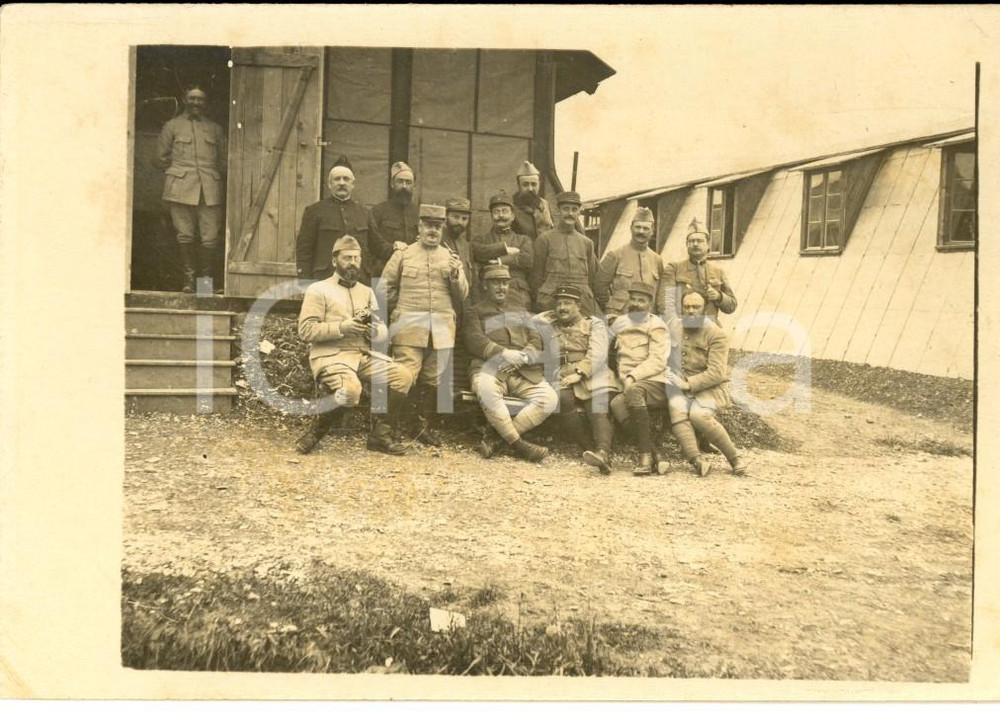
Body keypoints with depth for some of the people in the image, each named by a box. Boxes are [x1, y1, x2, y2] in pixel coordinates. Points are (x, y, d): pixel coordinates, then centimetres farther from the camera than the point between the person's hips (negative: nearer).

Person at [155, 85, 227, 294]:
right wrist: (178, 172, 12)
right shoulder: (172, 126, 12)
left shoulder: (215, 129, 17)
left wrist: (211, 175, 13)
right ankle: (189, 278, 10)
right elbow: (161, 158, 14)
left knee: (210, 238, -5)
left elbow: (223, 161, 22)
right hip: (181, 188, -1)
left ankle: (206, 277, 12)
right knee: (185, 236, -2)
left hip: (210, 189, 1)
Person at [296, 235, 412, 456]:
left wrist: (373, 327, -9)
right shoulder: (318, 290, 5)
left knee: (402, 376, -16)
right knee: (351, 389, -35)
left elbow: (383, 334, 15)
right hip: (330, 355, -5)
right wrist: (341, 327, -16)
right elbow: (305, 330, -7)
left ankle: (380, 435, -2)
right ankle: (316, 430, -7)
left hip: (363, 354, 6)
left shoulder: (367, 292, 21)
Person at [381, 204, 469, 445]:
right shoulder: (402, 255, 7)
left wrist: (456, 273, -7)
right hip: (409, 327, -3)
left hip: (442, 330, 3)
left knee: (433, 381, 7)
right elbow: (386, 290, 10)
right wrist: (402, 312, 8)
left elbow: (461, 297, 9)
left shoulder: (451, 258, 13)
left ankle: (426, 427, 19)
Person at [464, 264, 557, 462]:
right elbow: (474, 340, 1)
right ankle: (518, 444, -28)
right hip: (490, 367, -3)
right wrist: (504, 353, -15)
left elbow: (536, 341, 16)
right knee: (486, 391, -40)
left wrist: (522, 357, -9)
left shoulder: (521, 314, 31)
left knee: (550, 398, -26)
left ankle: (496, 436, -23)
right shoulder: (475, 311, 20)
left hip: (524, 372, 4)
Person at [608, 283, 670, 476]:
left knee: (634, 391, -37)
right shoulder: (620, 323, 18)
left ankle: (645, 455, -34)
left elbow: (657, 361, -8)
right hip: (629, 385, 4)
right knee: (617, 404, -30)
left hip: (656, 384, -4)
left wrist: (633, 376, -20)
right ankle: (654, 455, -27)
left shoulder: (655, 325, 3)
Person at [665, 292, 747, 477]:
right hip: (681, 386, 4)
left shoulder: (716, 335, -6)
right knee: (676, 408, -30)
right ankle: (697, 459, -39)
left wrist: (687, 384, -21)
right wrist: (671, 377, -2)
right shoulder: (675, 326, 9)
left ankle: (735, 457, -16)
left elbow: (716, 373, -14)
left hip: (710, 388, -4)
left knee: (698, 414, -32)